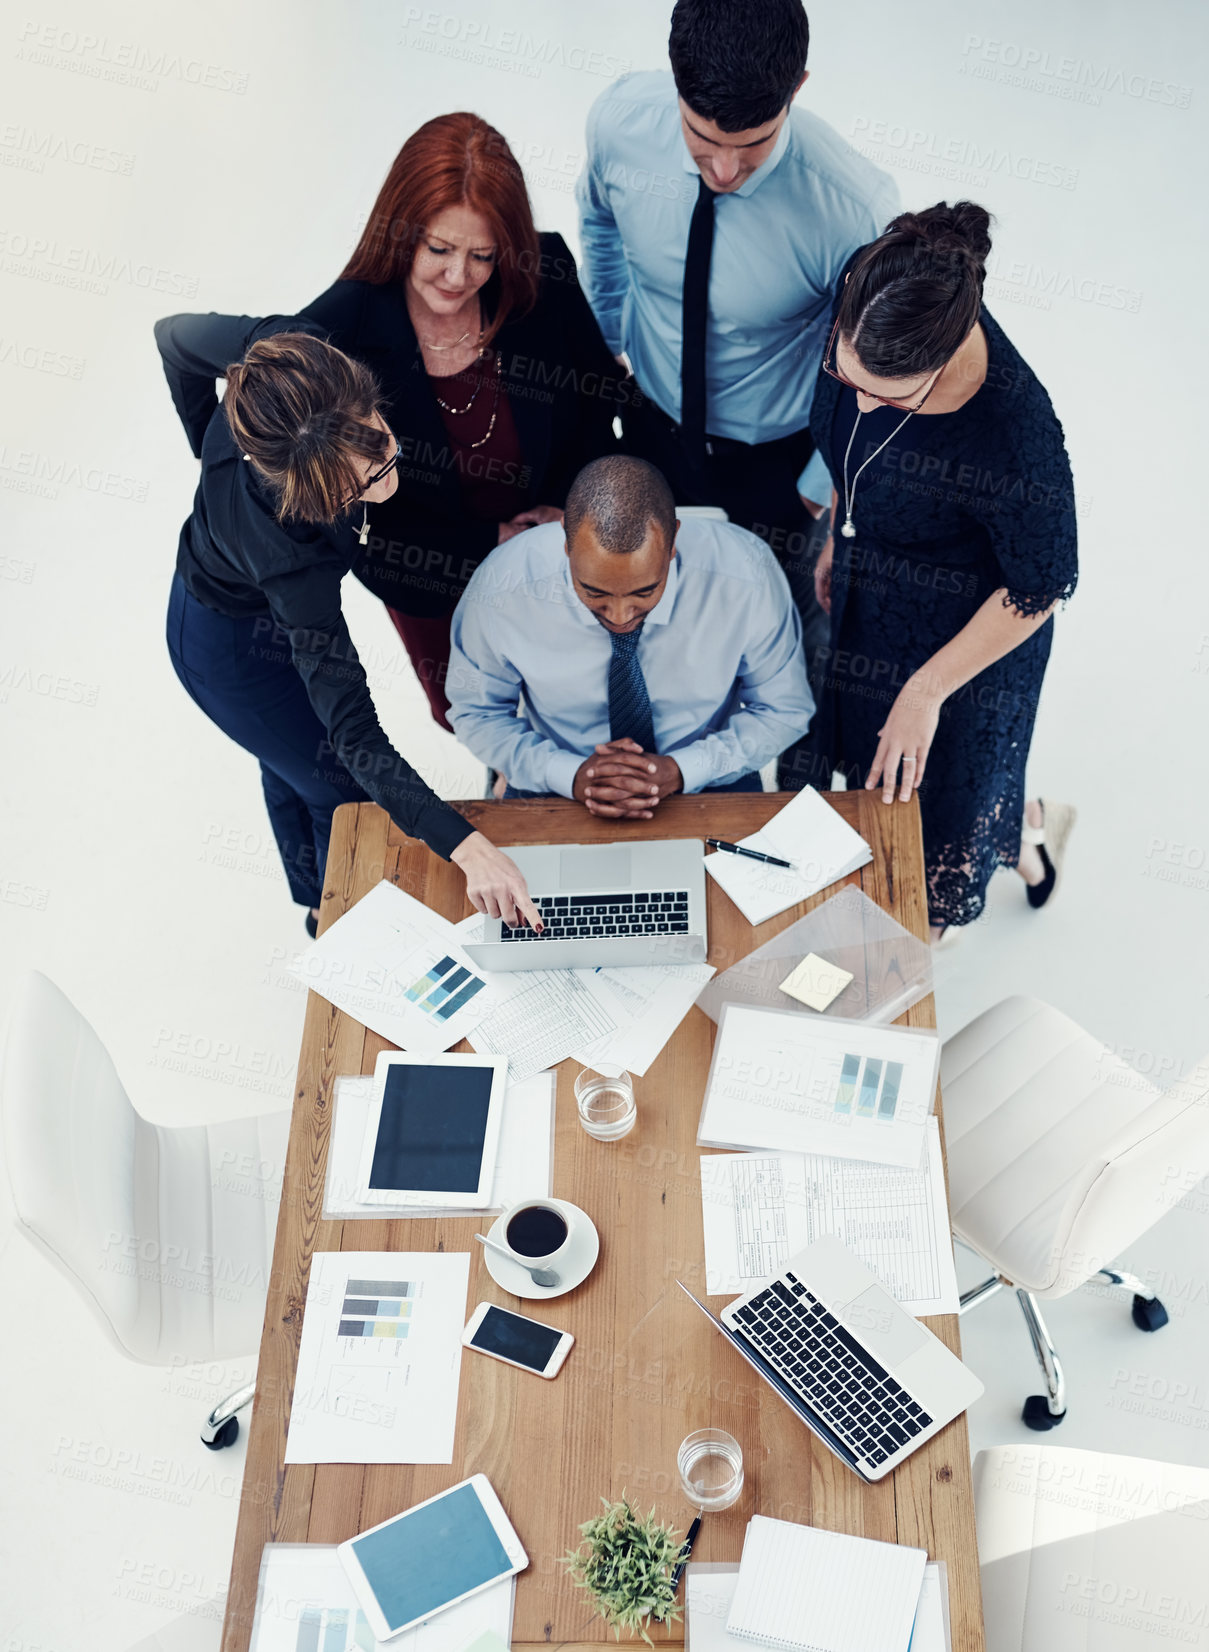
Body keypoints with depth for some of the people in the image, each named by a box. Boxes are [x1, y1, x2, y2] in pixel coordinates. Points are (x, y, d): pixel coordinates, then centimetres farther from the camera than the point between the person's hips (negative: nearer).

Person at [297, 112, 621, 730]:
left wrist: (569, 507, -16)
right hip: (427, 573, -1)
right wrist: (488, 542, -20)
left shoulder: (543, 275, -24)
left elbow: (599, 393, -4)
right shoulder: (334, 332, -30)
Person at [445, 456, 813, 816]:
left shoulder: (748, 578, -22)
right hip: (558, 794, 0)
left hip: (706, 786, 1)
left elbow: (785, 711, -6)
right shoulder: (498, 595, -22)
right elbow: (477, 713, -3)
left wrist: (679, 770, -20)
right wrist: (572, 775, -19)